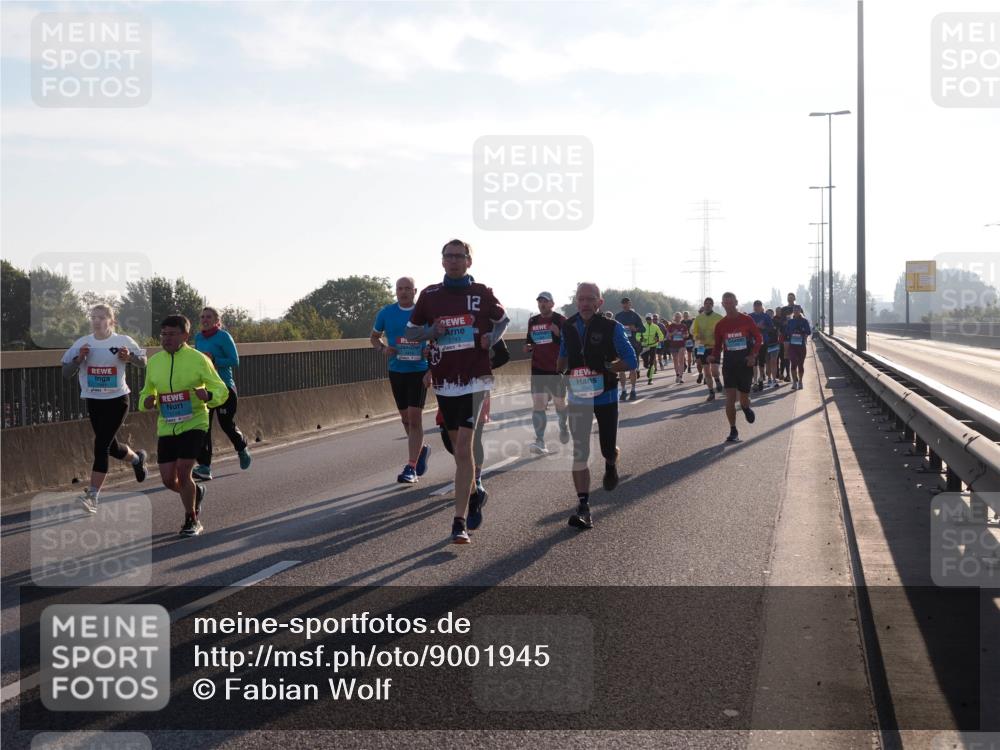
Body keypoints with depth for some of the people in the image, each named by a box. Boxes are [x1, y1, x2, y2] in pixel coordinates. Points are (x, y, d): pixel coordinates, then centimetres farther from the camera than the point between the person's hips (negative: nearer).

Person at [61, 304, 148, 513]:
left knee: (101, 444, -15)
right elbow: (66, 373, 1)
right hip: (93, 400, 4)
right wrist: (79, 358, -17)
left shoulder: (123, 341, -5)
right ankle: (137, 458, 49)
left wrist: (129, 357, -14)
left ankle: (93, 494, -13)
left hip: (117, 399, -4)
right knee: (111, 447, 15)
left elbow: (143, 362, 7)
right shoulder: (82, 343, 0)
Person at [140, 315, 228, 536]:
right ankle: (196, 492, 36)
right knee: (168, 480, 2)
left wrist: (208, 395, -26)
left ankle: (192, 520, 7)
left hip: (194, 423, -5)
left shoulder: (198, 359, -7)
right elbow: (147, 392, 18)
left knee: (183, 472, -14)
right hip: (166, 427, 5)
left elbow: (221, 390, -3)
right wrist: (146, 402, -6)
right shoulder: (154, 362, 5)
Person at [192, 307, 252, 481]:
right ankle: (204, 467, -6)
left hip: (224, 387, -5)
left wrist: (213, 360, -22)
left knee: (227, 424, 5)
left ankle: (242, 449, 37)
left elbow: (235, 361, -14)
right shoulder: (198, 337, 9)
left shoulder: (223, 336, -10)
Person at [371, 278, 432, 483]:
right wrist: (383, 348, -8)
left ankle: (411, 467, -10)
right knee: (405, 418, 13)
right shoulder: (386, 313, 1)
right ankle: (421, 449, 40)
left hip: (419, 370, -3)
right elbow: (374, 337, 13)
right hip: (396, 371, 3)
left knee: (414, 417, -11)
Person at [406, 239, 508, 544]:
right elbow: (411, 331, 14)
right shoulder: (430, 295, 6)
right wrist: (432, 331, -7)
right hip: (444, 381, 3)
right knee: (459, 446, 14)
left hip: (474, 379, -3)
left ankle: (459, 522, -15)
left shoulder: (482, 293, 3)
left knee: (463, 447, -14)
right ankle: (473, 495, 39)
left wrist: (492, 339, -3)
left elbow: (502, 320, 18)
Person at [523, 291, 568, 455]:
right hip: (537, 369, 2)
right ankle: (540, 442, -11)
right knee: (538, 404, -9)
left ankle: (563, 426, 44)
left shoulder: (561, 321, -4)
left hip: (556, 368, -2)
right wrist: (527, 346, 0)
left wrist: (558, 333, -22)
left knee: (559, 403, 13)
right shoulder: (532, 321, 8)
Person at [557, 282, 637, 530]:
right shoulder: (568, 327, 2)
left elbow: (631, 362, -11)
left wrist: (605, 367, -23)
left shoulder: (612, 328, -11)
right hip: (578, 398, 2)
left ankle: (611, 465, 50)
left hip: (606, 396, -2)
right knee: (579, 454, -8)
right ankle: (583, 507, -8)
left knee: (608, 449, 11)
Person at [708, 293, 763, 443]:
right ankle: (733, 431, -4)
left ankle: (746, 408, 46)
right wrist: (714, 356, -11)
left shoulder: (747, 320, -3)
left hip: (745, 363, -1)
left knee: (744, 398, 7)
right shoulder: (720, 325, 2)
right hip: (729, 363, 1)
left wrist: (753, 355, -11)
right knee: (730, 398, -11)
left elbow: (759, 338, 3)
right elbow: (718, 346, 10)